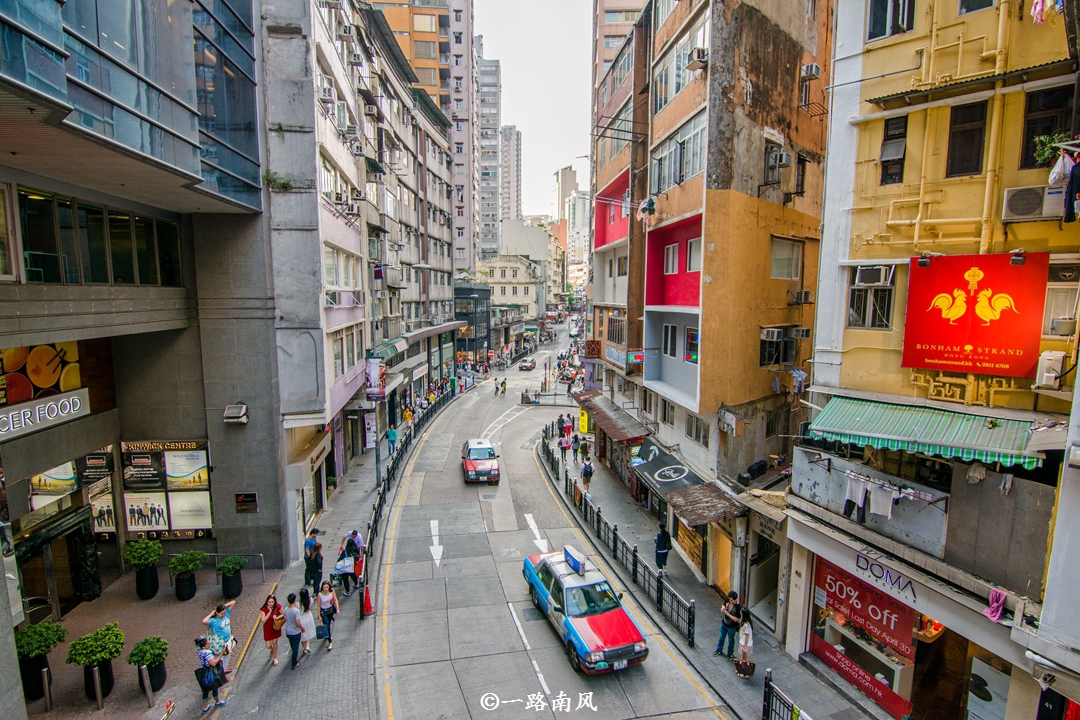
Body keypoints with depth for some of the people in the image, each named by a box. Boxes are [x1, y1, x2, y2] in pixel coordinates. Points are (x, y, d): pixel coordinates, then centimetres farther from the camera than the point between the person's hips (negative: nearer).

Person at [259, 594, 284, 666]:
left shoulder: (278, 607, -18)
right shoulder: (263, 609, -21)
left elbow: (283, 614, -6)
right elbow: (263, 621, -25)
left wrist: (277, 617, -25)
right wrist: (270, 612, -31)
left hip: (276, 627, 0)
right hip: (267, 629, 0)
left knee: (274, 643, 12)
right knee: (268, 646, 6)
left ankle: (274, 658, 37)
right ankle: (272, 650, 45)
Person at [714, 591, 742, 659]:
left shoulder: (738, 607, -31)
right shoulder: (728, 600, -15)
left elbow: (736, 619, -27)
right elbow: (724, 605, 5)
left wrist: (727, 613, -33)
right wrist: (723, 608, -17)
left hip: (731, 627, -5)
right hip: (724, 623, 5)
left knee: (730, 640, 19)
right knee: (721, 637, 25)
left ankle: (730, 654, 42)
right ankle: (719, 650, 47)